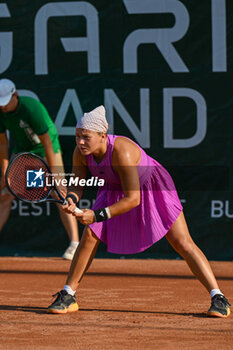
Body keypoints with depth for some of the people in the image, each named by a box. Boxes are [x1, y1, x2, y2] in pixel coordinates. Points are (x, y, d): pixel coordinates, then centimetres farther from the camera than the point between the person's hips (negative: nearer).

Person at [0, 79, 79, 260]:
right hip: (22, 152, 5)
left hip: (46, 150, -5)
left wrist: (53, 175, -28)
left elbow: (47, 143, -30)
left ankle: (75, 244, -13)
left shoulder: (31, 108, -33)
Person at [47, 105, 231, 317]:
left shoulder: (122, 152, -39)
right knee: (90, 235, -9)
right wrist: (71, 200, -35)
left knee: (183, 243, -12)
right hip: (115, 189, 5)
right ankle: (68, 296, 3)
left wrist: (98, 215, -42)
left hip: (152, 187, -5)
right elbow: (77, 187, -11)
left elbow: (133, 199, -37)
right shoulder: (81, 153, -21)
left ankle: (218, 298, -10)